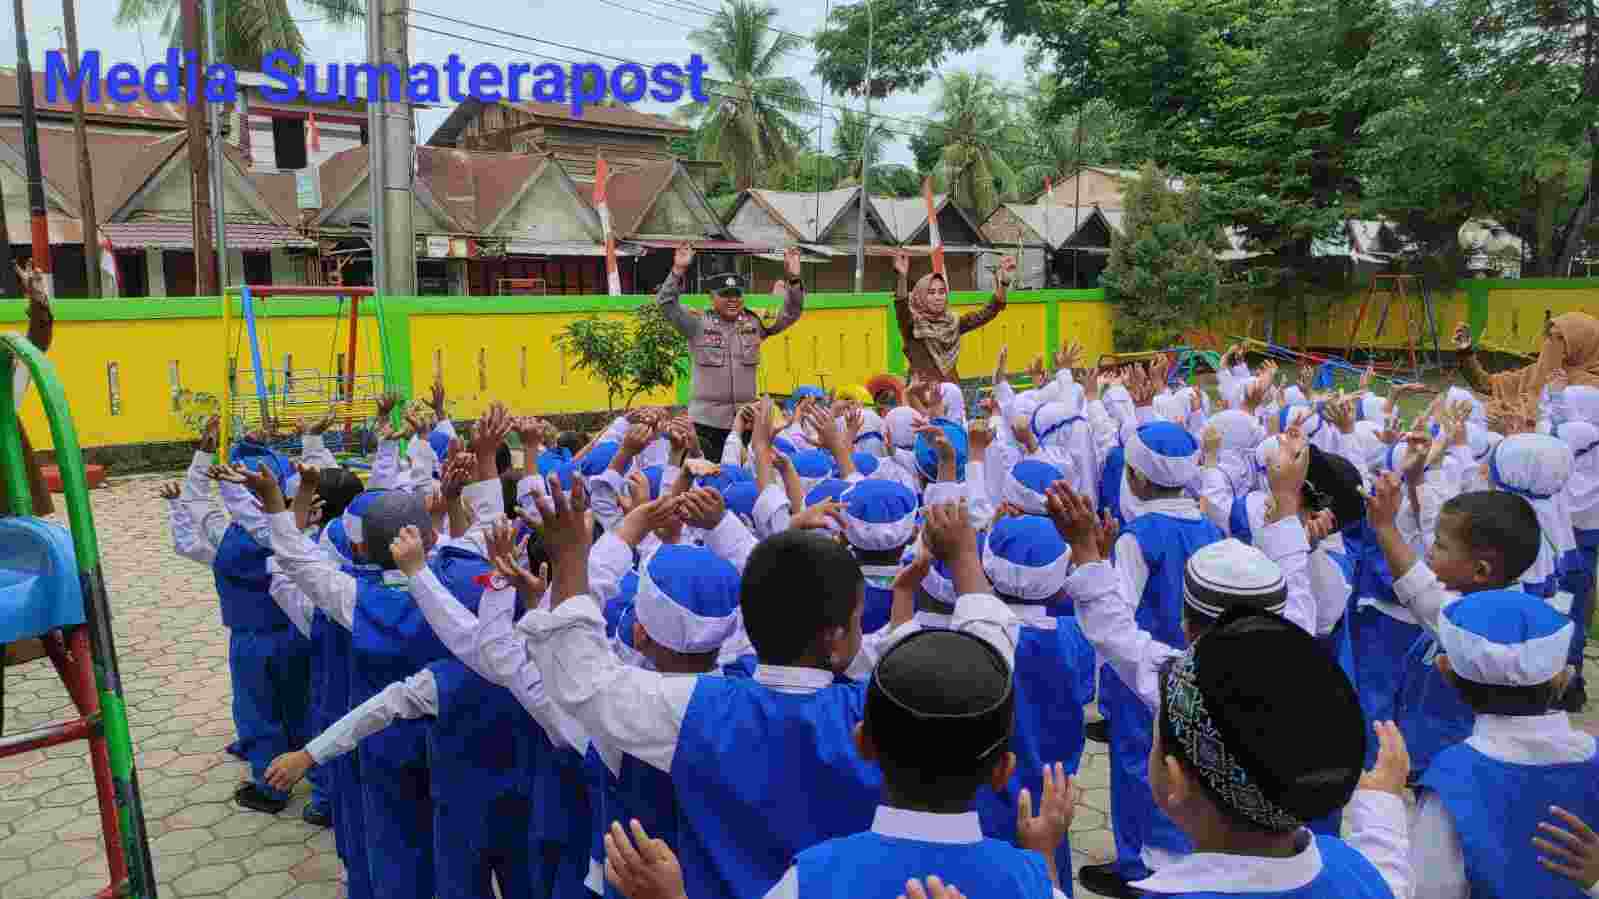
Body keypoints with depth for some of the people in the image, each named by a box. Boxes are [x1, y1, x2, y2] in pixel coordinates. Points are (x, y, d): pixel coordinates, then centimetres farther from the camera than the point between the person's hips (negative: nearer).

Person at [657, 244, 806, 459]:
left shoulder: (754, 323, 7)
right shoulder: (698, 324, -1)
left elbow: (791, 312, 6)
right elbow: (666, 303, -9)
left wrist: (794, 279, -9)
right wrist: (678, 271, -21)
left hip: (746, 420, 3)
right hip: (706, 421, -3)